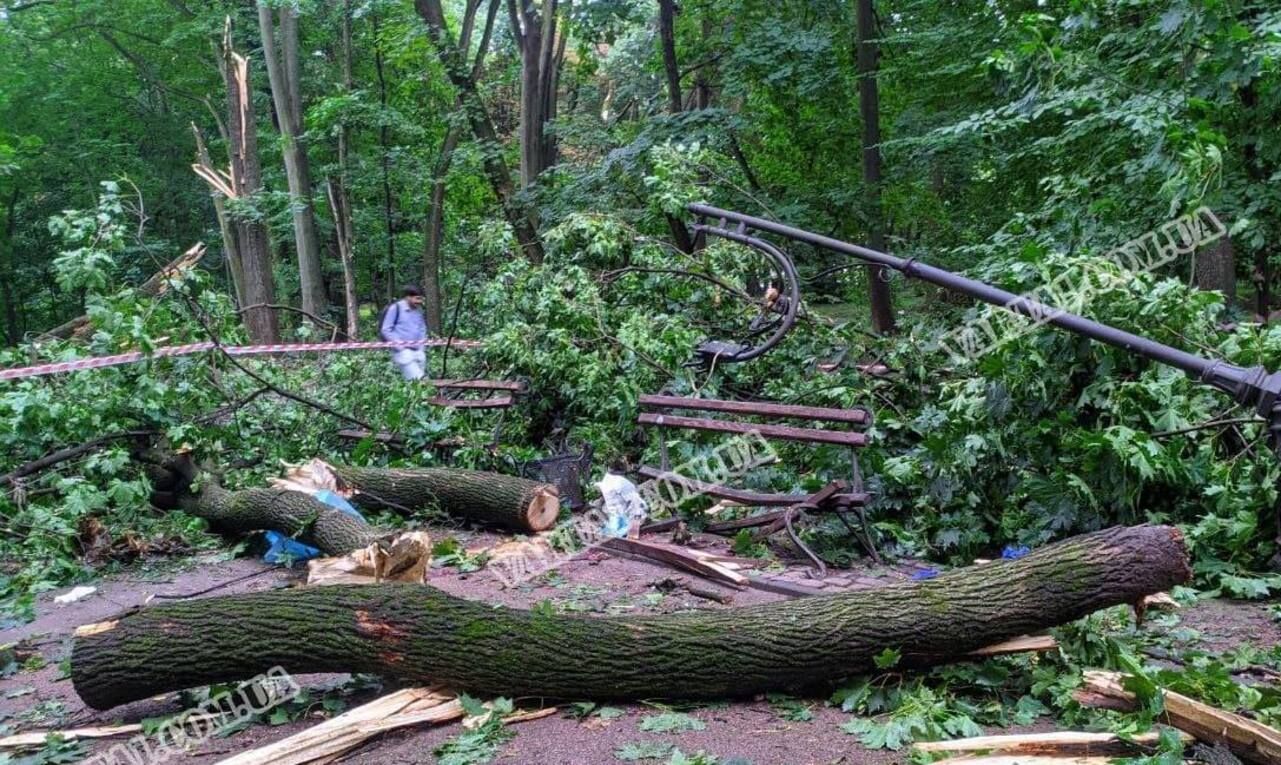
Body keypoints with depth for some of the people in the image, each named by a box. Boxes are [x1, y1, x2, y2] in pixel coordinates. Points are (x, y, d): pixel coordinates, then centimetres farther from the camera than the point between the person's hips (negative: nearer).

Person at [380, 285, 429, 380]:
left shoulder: (419, 310, 14)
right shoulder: (395, 308, -7)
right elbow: (385, 330, -7)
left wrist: (422, 345, 13)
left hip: (418, 352, 7)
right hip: (403, 352, -7)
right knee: (417, 380, -19)